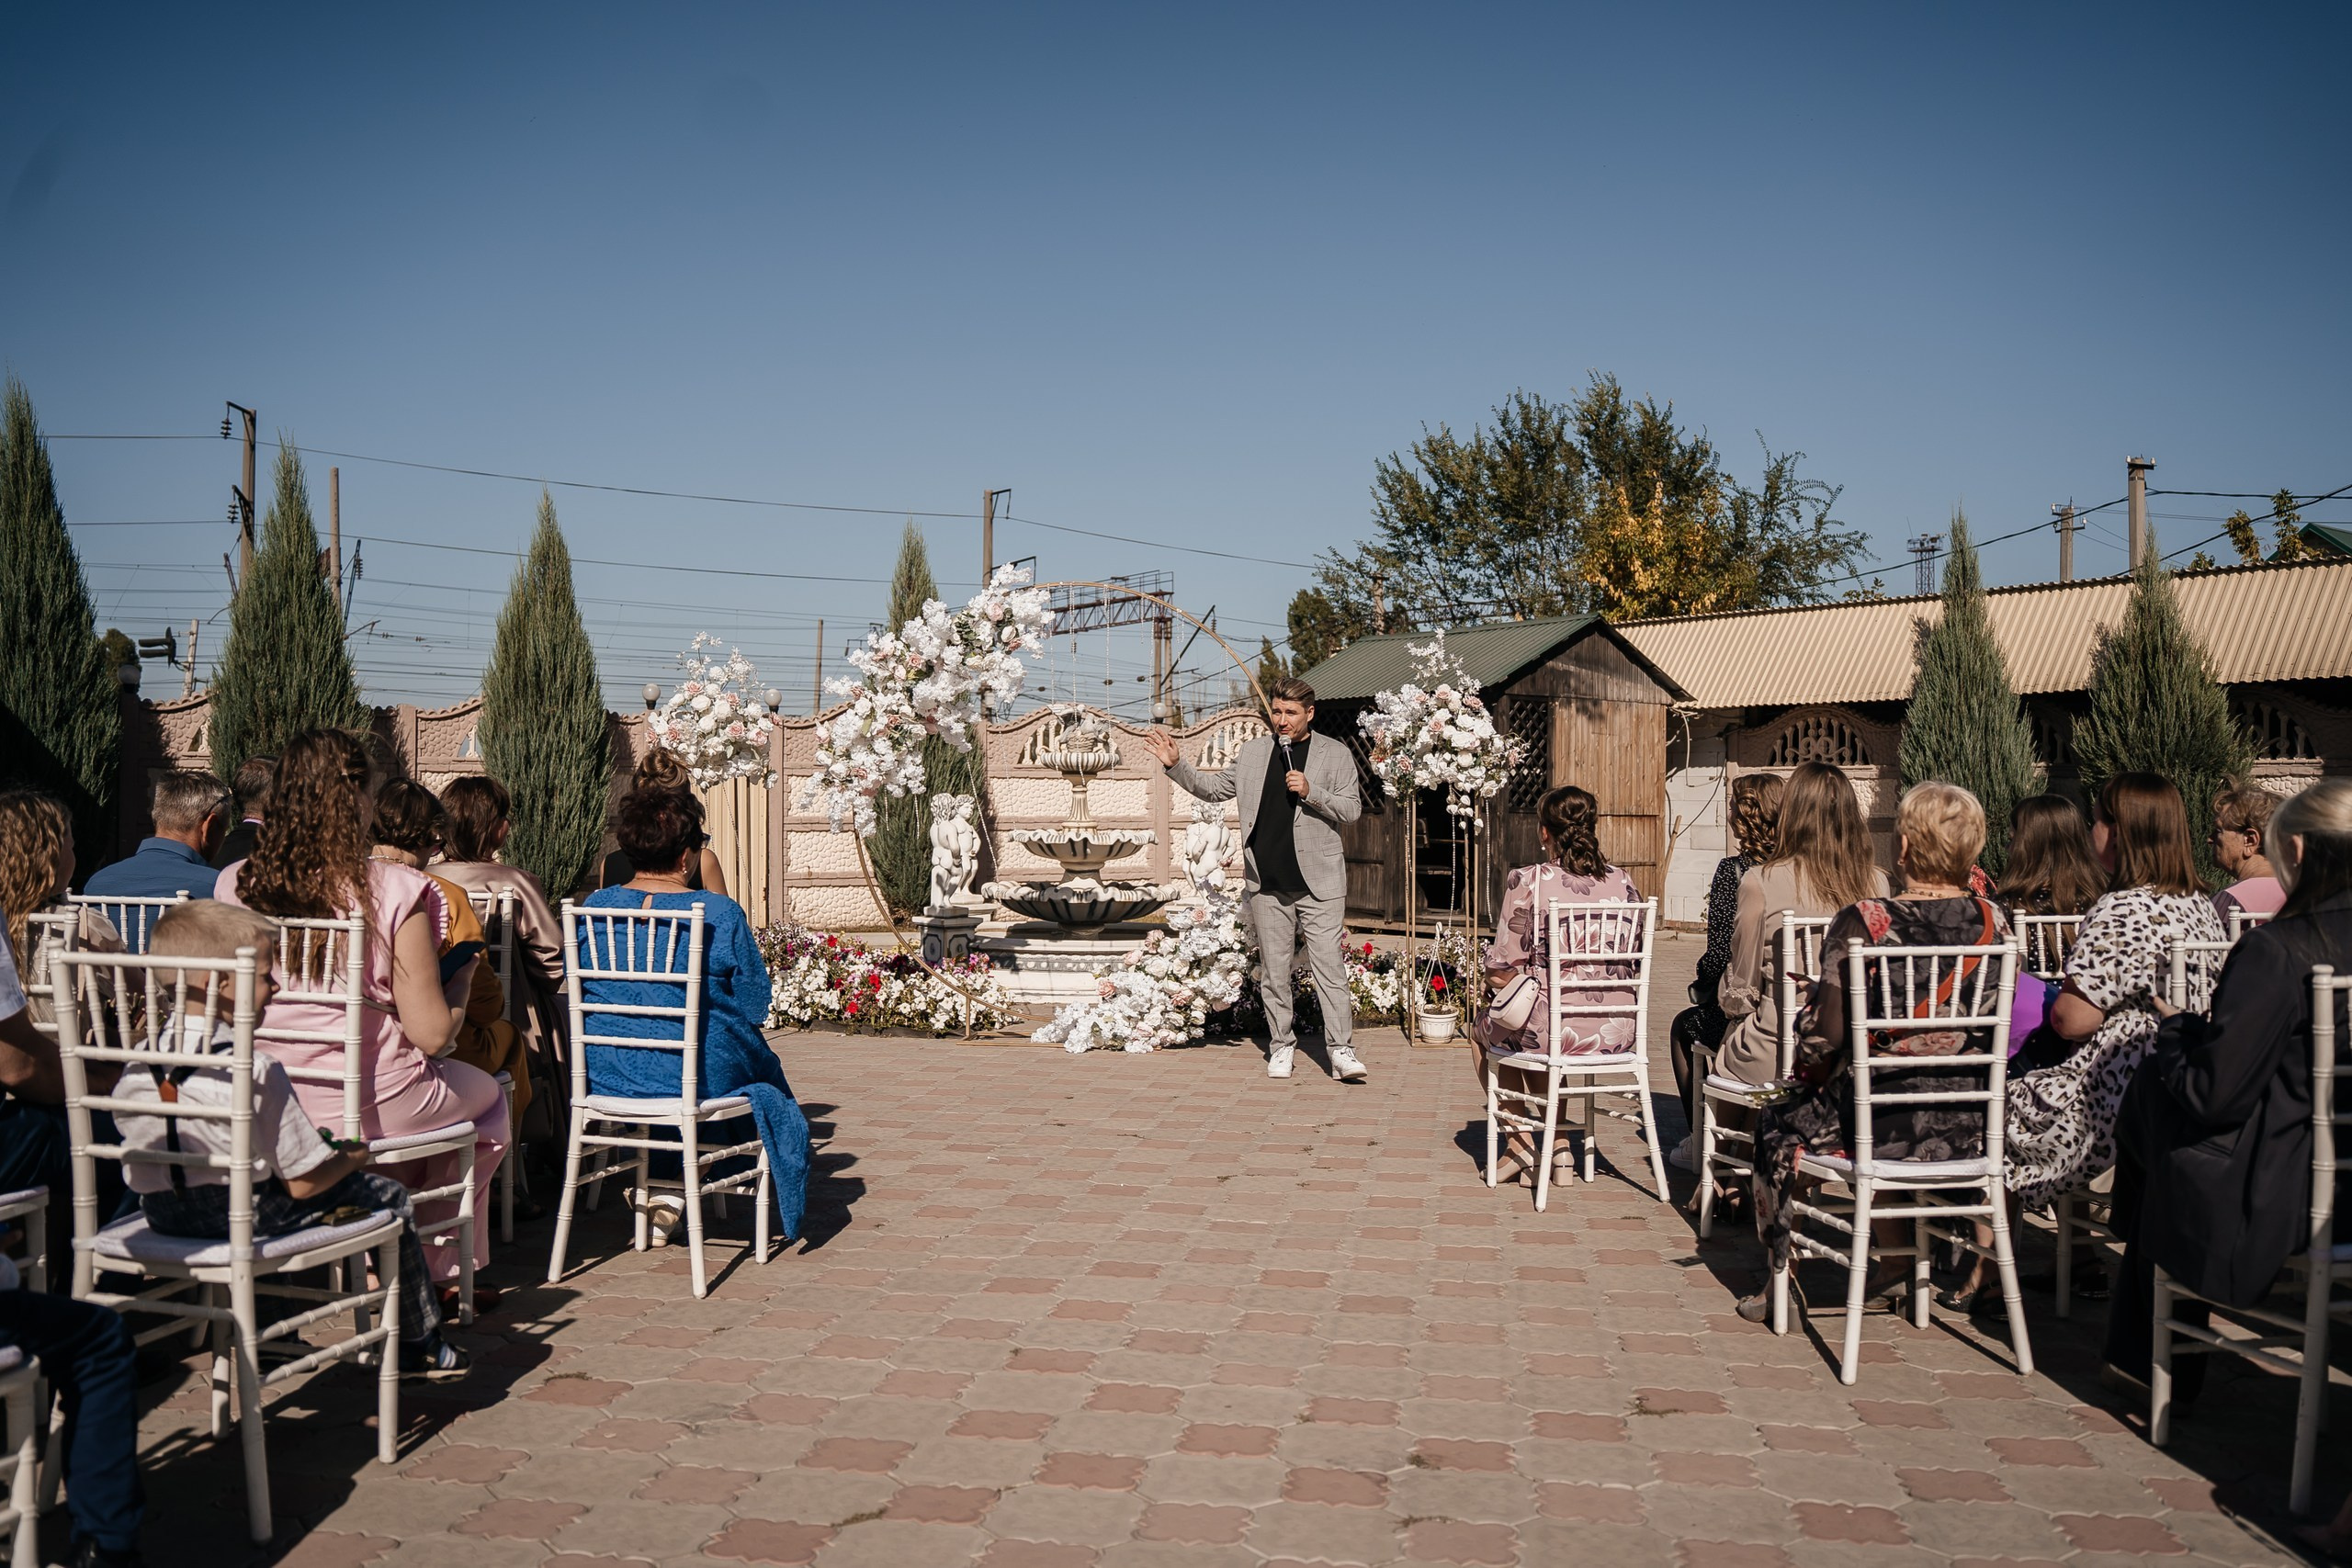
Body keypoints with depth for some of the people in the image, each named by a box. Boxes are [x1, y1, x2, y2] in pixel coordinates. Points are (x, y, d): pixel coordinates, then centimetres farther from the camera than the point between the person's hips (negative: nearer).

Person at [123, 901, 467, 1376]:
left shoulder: (135, 1066, -3)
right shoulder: (256, 1071, -23)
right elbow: (304, 1182, -20)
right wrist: (352, 1158, 0)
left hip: (162, 1214, 8)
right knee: (390, 1196, 6)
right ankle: (419, 1345, 18)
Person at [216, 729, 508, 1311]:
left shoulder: (235, 886, -5)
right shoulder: (397, 891, -19)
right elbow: (432, 1033, -17)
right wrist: (458, 999, 5)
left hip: (262, 1108, 5)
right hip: (371, 1105, -5)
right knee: (488, 1097, 27)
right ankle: (437, 1268, 33)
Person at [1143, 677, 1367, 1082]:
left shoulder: (1336, 754, 3)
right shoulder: (1252, 752, 11)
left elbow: (1352, 809, -1)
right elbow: (1212, 788, 18)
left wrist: (1311, 791, -15)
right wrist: (1175, 764, 6)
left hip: (1318, 883, -3)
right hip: (1267, 884, 3)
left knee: (1329, 966, -6)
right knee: (1275, 970, 9)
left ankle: (1341, 1051, -3)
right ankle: (1280, 1047, 19)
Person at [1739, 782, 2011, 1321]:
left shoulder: (1862, 922, -18)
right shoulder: (1993, 920, -5)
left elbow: (1823, 1036, -17)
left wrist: (1807, 1076, 4)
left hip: (1877, 1128, -5)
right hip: (1969, 1132, 5)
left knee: (1777, 1124, 24)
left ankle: (1782, 1279, 35)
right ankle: (1904, 1254, 40)